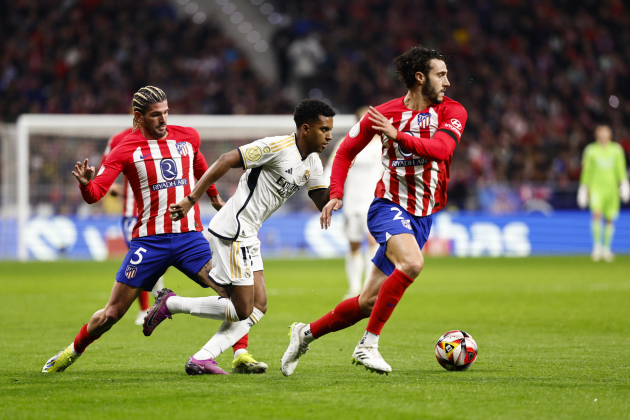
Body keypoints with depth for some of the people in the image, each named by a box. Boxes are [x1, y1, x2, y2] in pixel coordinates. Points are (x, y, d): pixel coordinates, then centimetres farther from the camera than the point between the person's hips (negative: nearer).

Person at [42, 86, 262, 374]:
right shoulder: (126, 149, -4)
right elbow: (95, 194, -10)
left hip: (190, 237, 3)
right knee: (112, 313, 1)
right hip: (149, 240, -3)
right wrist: (85, 183, -33)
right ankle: (71, 353, 23)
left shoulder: (188, 137, 7)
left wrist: (214, 196, 44)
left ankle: (240, 355, -4)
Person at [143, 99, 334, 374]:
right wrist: (191, 200, -21)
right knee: (242, 309, -8)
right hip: (232, 232, -10)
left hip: (248, 237, 10)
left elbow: (324, 202, 11)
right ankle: (170, 304, 4)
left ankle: (202, 359, 3)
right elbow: (227, 160, -19)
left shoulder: (312, 163, 10)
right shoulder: (278, 147, -17)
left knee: (258, 306, 4)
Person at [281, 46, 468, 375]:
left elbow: (441, 149, -22)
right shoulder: (383, 114, -4)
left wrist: (399, 136, -33)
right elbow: (346, 151, 11)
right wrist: (336, 195, -1)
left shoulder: (452, 112, -2)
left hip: (422, 217, 3)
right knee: (412, 263, -33)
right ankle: (367, 345, -24)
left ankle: (307, 333, 25)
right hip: (388, 207, -3)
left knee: (369, 301, 3)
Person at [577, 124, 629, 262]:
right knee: (596, 213, -22)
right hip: (596, 187, -2)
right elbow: (587, 171, 9)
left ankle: (606, 248, 15)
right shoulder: (591, 150, 5)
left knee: (609, 219, 2)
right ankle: (597, 245, -16)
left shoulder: (616, 150, 9)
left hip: (611, 187, 2)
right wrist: (584, 187, 6)